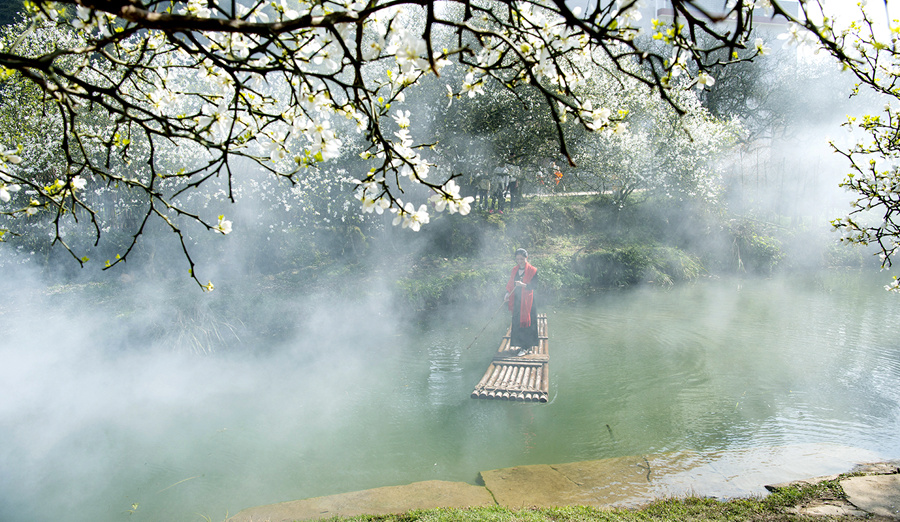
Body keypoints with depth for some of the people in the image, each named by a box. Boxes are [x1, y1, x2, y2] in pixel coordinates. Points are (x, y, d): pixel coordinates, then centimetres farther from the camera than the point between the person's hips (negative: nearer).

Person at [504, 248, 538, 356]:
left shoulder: (532, 270, -7)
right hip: (516, 299, 5)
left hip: (527, 300, -5)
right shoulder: (515, 269, 10)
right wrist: (507, 293, -1)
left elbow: (534, 285, -13)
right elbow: (511, 284, 13)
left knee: (525, 322, -4)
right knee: (516, 322, 8)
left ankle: (525, 347, 3)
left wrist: (523, 285, -28)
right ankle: (518, 343, 19)